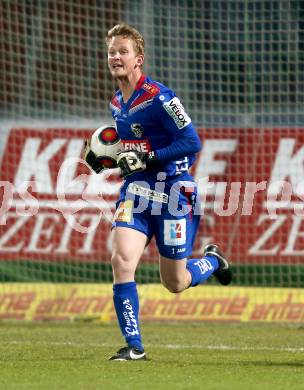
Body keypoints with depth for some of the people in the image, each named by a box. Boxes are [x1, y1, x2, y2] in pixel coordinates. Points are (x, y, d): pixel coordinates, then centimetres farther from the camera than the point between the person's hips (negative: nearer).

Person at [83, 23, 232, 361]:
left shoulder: (159, 98, -16)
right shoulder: (116, 103, 9)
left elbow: (191, 142, -19)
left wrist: (147, 159, -23)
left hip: (172, 191, -6)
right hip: (136, 190, 6)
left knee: (175, 283, 4)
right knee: (121, 260, -16)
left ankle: (212, 260, 38)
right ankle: (133, 346, -10)